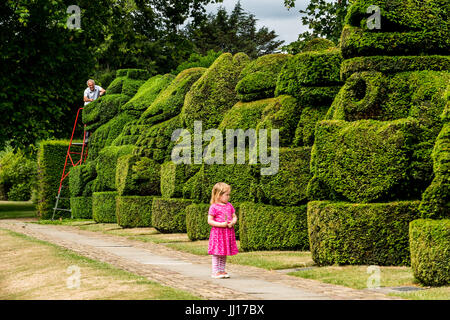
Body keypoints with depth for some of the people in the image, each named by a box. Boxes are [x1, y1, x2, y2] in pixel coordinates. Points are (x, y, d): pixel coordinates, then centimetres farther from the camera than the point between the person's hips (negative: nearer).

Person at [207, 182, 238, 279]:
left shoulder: (229, 206, 10)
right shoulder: (214, 207, -9)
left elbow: (234, 217, 15)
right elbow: (209, 221, -10)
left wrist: (232, 223, -8)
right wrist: (221, 224, -20)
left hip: (228, 233, 6)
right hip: (217, 232, -6)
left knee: (224, 253, 11)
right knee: (216, 253, -3)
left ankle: (222, 270, 19)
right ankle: (215, 272, 2)